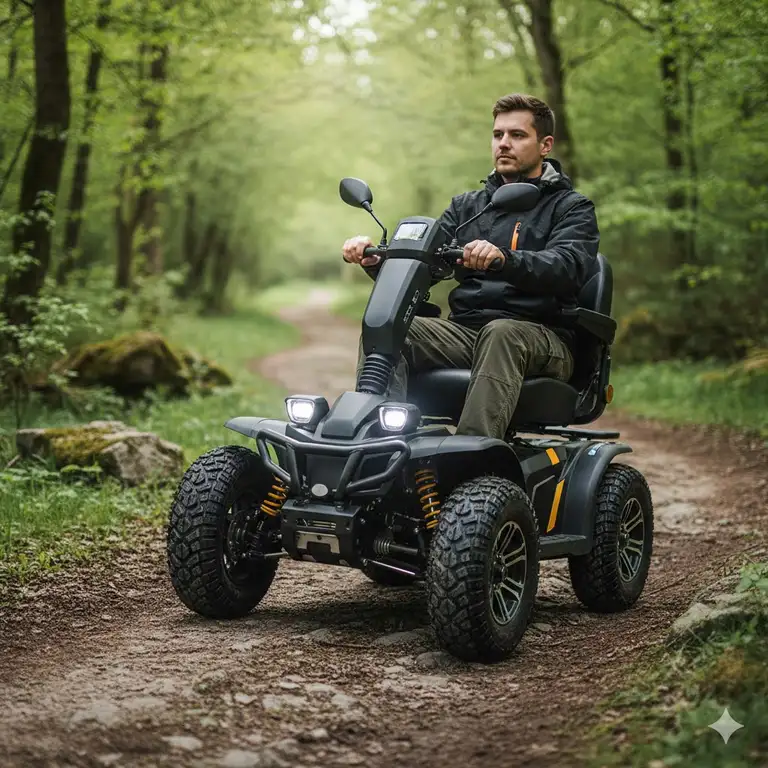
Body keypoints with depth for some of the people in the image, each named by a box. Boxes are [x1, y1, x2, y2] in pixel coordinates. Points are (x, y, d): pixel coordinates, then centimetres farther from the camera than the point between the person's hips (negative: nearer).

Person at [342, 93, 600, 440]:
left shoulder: (572, 207, 7)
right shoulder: (467, 205, 24)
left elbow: (567, 268, -15)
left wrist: (503, 260, -36)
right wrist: (375, 258, -12)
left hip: (542, 337, -4)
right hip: (465, 330, 4)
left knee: (501, 334, -38)